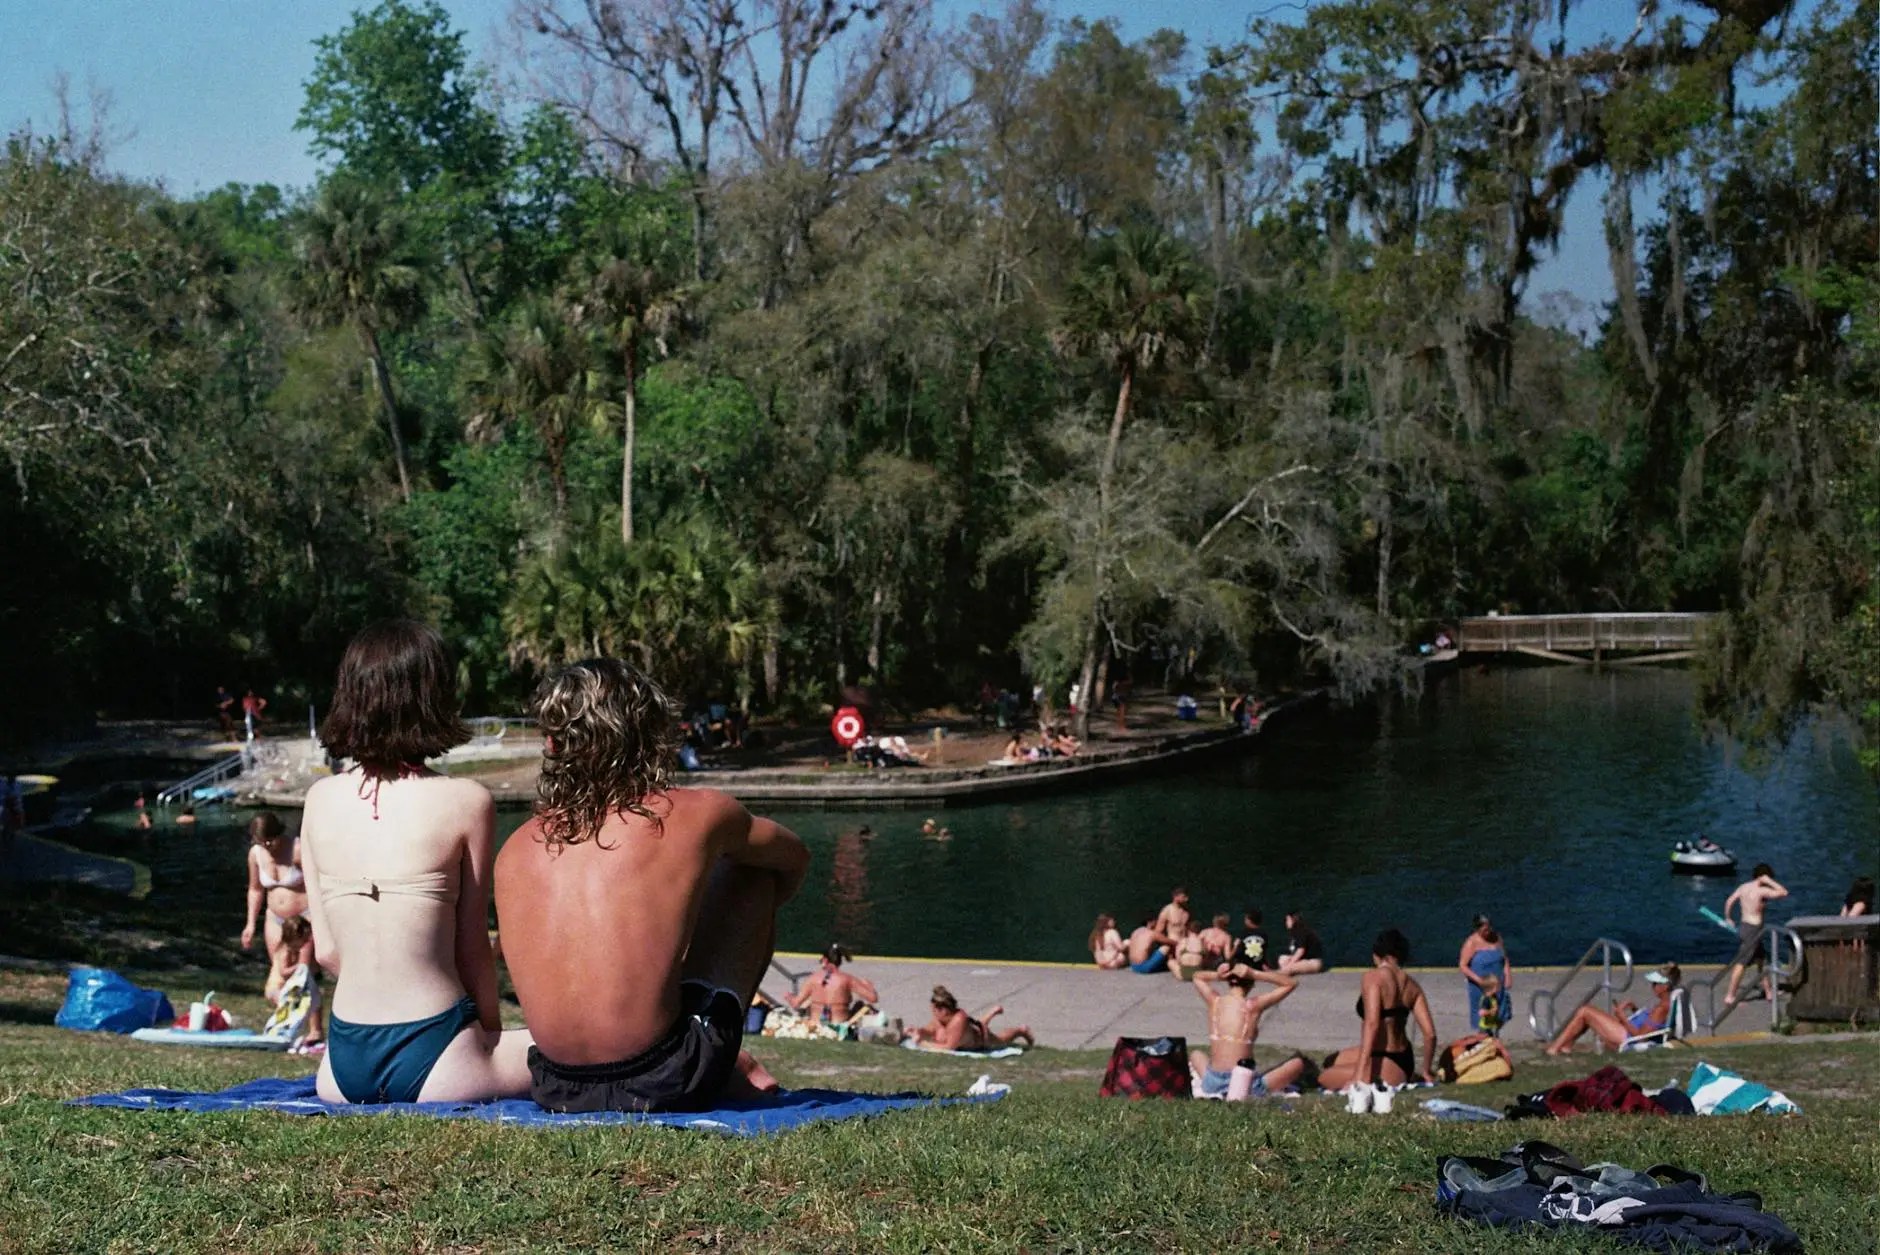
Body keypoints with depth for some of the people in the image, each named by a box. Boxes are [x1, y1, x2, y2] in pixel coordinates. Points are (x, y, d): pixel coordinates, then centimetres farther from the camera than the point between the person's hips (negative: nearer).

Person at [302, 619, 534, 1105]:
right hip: (430, 1061, -6)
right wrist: (492, 1029, 13)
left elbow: (326, 950, 7)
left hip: (343, 1066, 6)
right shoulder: (466, 801, -10)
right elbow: (472, 947, -3)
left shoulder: (320, 800, 2)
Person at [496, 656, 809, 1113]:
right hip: (662, 1087, -4)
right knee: (751, 874, 18)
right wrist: (753, 918, 38)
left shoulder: (515, 850, 3)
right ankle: (735, 1069, 28)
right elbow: (794, 858, 18)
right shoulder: (697, 815, -4)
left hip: (557, 1090, 4)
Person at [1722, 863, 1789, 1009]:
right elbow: (1784, 892, -15)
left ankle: (1768, 991, 31)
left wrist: (1727, 918, 22)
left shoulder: (1743, 887, 6)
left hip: (1743, 925, 8)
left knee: (1761, 959, 21)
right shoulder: (1762, 891, -16)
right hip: (1753, 929, -8)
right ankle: (1730, 996, -5)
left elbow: (1729, 901, 9)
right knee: (1741, 963, -6)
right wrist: (1769, 882, -8)